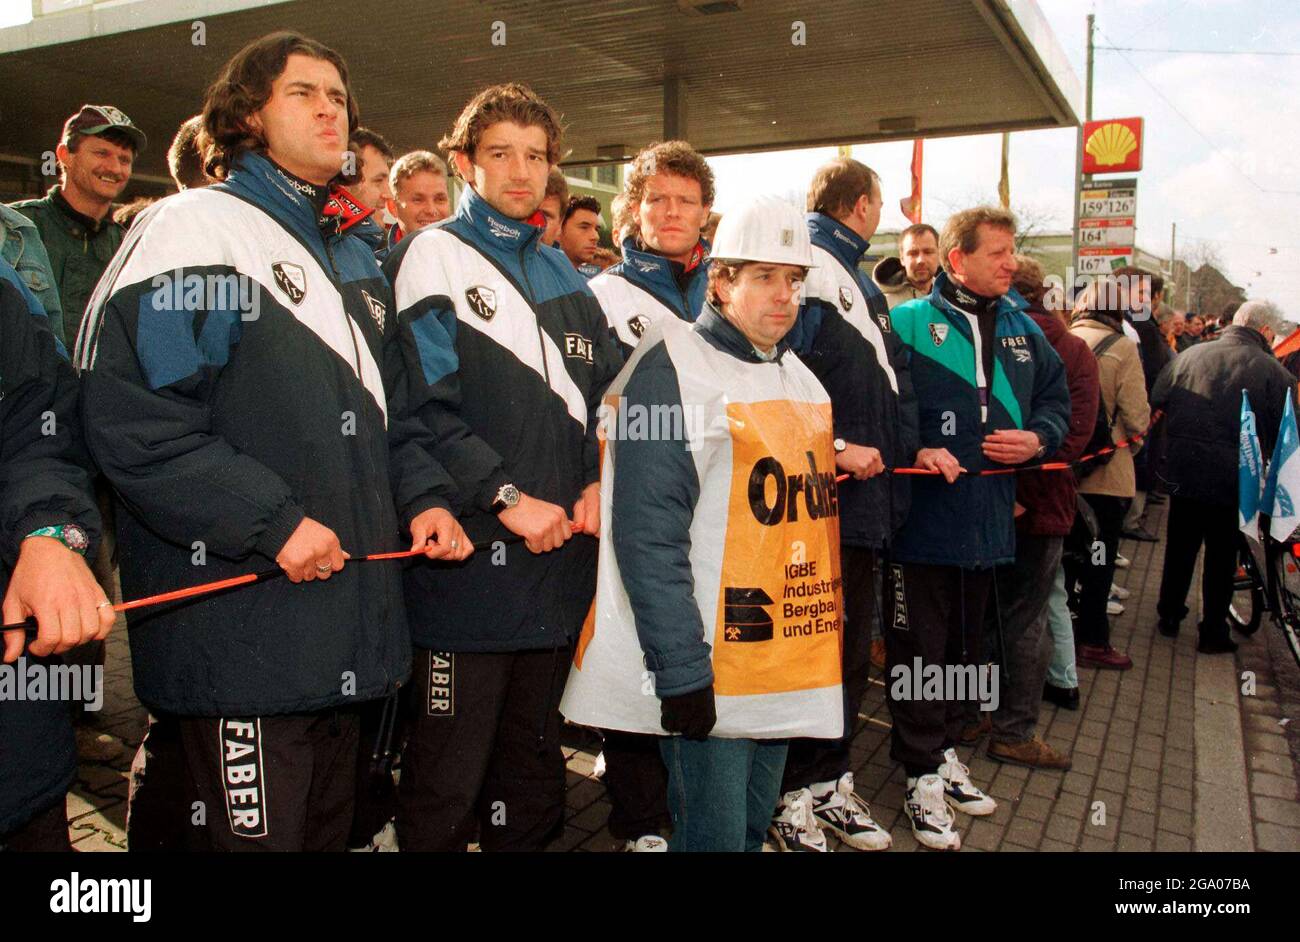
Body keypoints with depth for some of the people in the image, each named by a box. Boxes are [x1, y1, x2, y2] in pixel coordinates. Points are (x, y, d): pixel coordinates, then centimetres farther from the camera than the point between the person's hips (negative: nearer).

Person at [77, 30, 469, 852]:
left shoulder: (354, 256, 18)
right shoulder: (196, 228, -7)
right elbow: (131, 416, -18)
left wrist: (423, 495, 5)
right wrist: (273, 521, -21)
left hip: (350, 626, 8)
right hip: (240, 626, -8)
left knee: (331, 826, 21)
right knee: (263, 833, 4)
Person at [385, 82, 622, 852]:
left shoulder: (564, 273, 17)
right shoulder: (433, 258, -2)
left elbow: (603, 391, 18)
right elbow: (423, 405, -13)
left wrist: (596, 483, 1)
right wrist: (507, 499, -17)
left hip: (562, 547, 6)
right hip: (472, 553, -6)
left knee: (535, 755, 18)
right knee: (449, 768, 3)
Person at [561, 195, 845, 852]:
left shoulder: (799, 379, 14)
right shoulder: (672, 370, -12)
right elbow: (648, 535, -19)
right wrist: (681, 672, -21)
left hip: (790, 662, 8)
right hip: (708, 669, -8)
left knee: (753, 827, 19)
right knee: (713, 836, 2)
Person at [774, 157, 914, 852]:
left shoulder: (859, 281, 21)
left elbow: (892, 375, 24)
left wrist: (909, 446, 10)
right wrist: (832, 447, -20)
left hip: (864, 495, 10)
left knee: (851, 650, 15)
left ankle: (832, 784, 29)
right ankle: (792, 799, 14)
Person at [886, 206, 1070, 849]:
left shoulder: (1022, 329, 10)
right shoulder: (908, 323, -9)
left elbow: (1056, 398, 17)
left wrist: (1037, 439, -3)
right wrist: (915, 450, -23)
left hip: (988, 520, 6)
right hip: (921, 517, -6)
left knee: (964, 645, 19)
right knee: (918, 648, 2)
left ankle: (945, 753, 36)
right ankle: (924, 777, 16)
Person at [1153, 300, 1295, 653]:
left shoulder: (1189, 355, -1)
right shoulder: (1273, 371, -10)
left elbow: (1156, 400, 5)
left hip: (1183, 472, 3)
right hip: (1233, 479, -3)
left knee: (1179, 548, 17)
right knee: (1221, 557, 10)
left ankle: (1169, 616, 28)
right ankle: (1213, 634, 18)